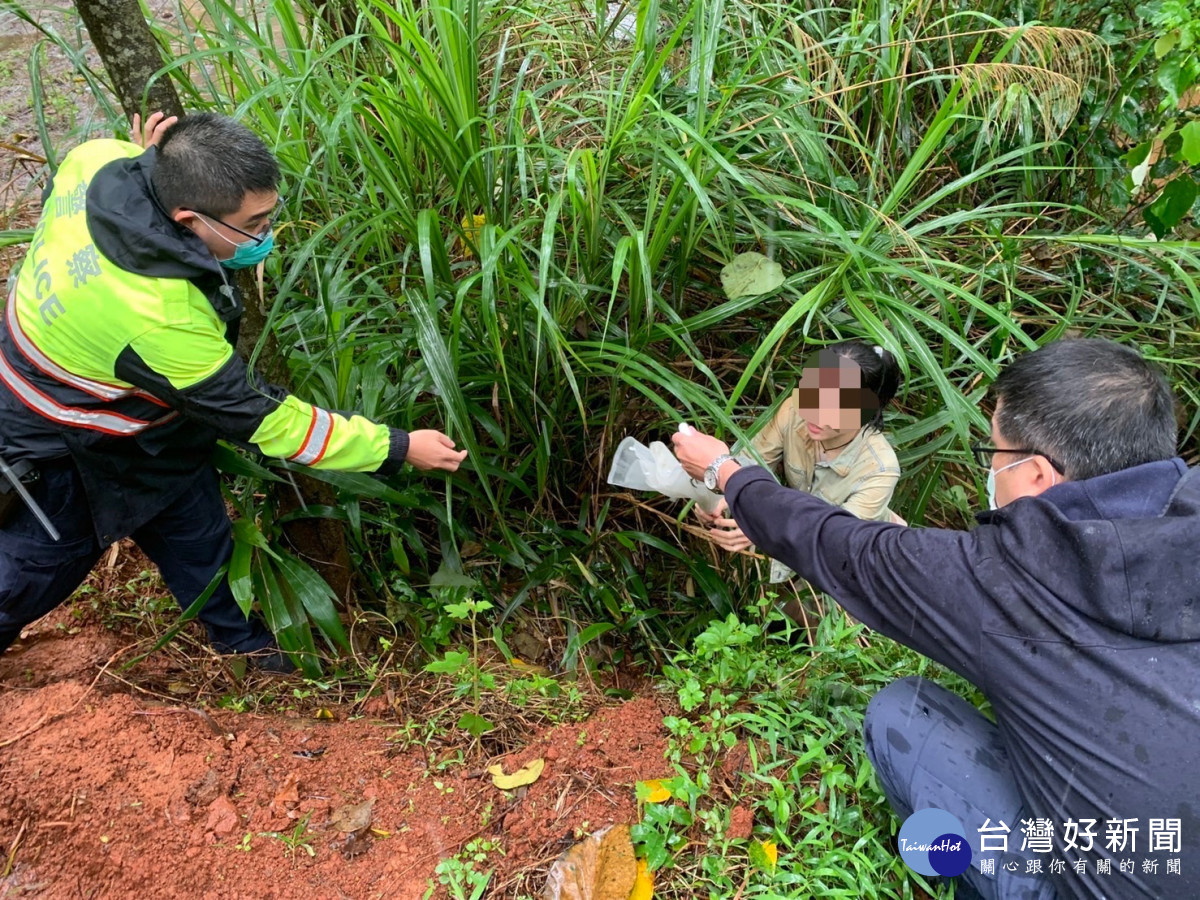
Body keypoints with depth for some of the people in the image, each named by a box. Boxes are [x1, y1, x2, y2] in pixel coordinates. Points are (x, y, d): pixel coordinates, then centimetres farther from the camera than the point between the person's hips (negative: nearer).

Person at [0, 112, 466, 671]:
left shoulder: (98, 159, -24)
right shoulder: (157, 315, -44)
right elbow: (258, 416, -32)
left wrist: (156, 162, -15)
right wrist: (397, 449, -27)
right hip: (53, 454, -7)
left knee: (195, 528, 18)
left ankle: (241, 636, 39)